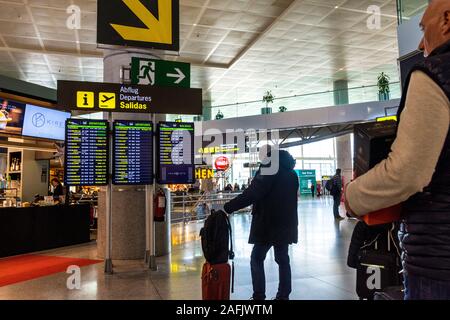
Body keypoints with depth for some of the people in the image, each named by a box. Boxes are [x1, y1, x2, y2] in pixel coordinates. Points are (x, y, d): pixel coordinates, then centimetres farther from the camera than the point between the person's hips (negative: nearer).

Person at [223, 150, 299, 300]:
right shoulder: (291, 174, 12)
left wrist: (227, 208, -23)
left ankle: (259, 296, 4)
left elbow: (251, 194, -22)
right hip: (286, 224, 7)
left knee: (257, 259, 5)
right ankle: (283, 295, 16)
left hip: (268, 224, -7)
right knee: (283, 259, 13)